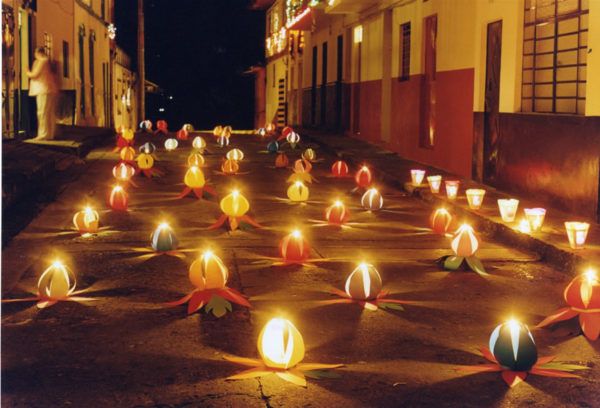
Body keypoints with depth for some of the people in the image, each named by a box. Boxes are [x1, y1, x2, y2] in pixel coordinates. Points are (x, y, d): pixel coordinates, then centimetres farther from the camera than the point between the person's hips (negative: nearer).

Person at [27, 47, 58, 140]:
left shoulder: (41, 61, -10)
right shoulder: (47, 61, 18)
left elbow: (34, 75, -10)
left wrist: (28, 73, 8)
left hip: (44, 90, -10)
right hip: (50, 90, 10)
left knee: (42, 112, -9)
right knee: (50, 113, 10)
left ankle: (43, 135, -10)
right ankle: (50, 134, 14)